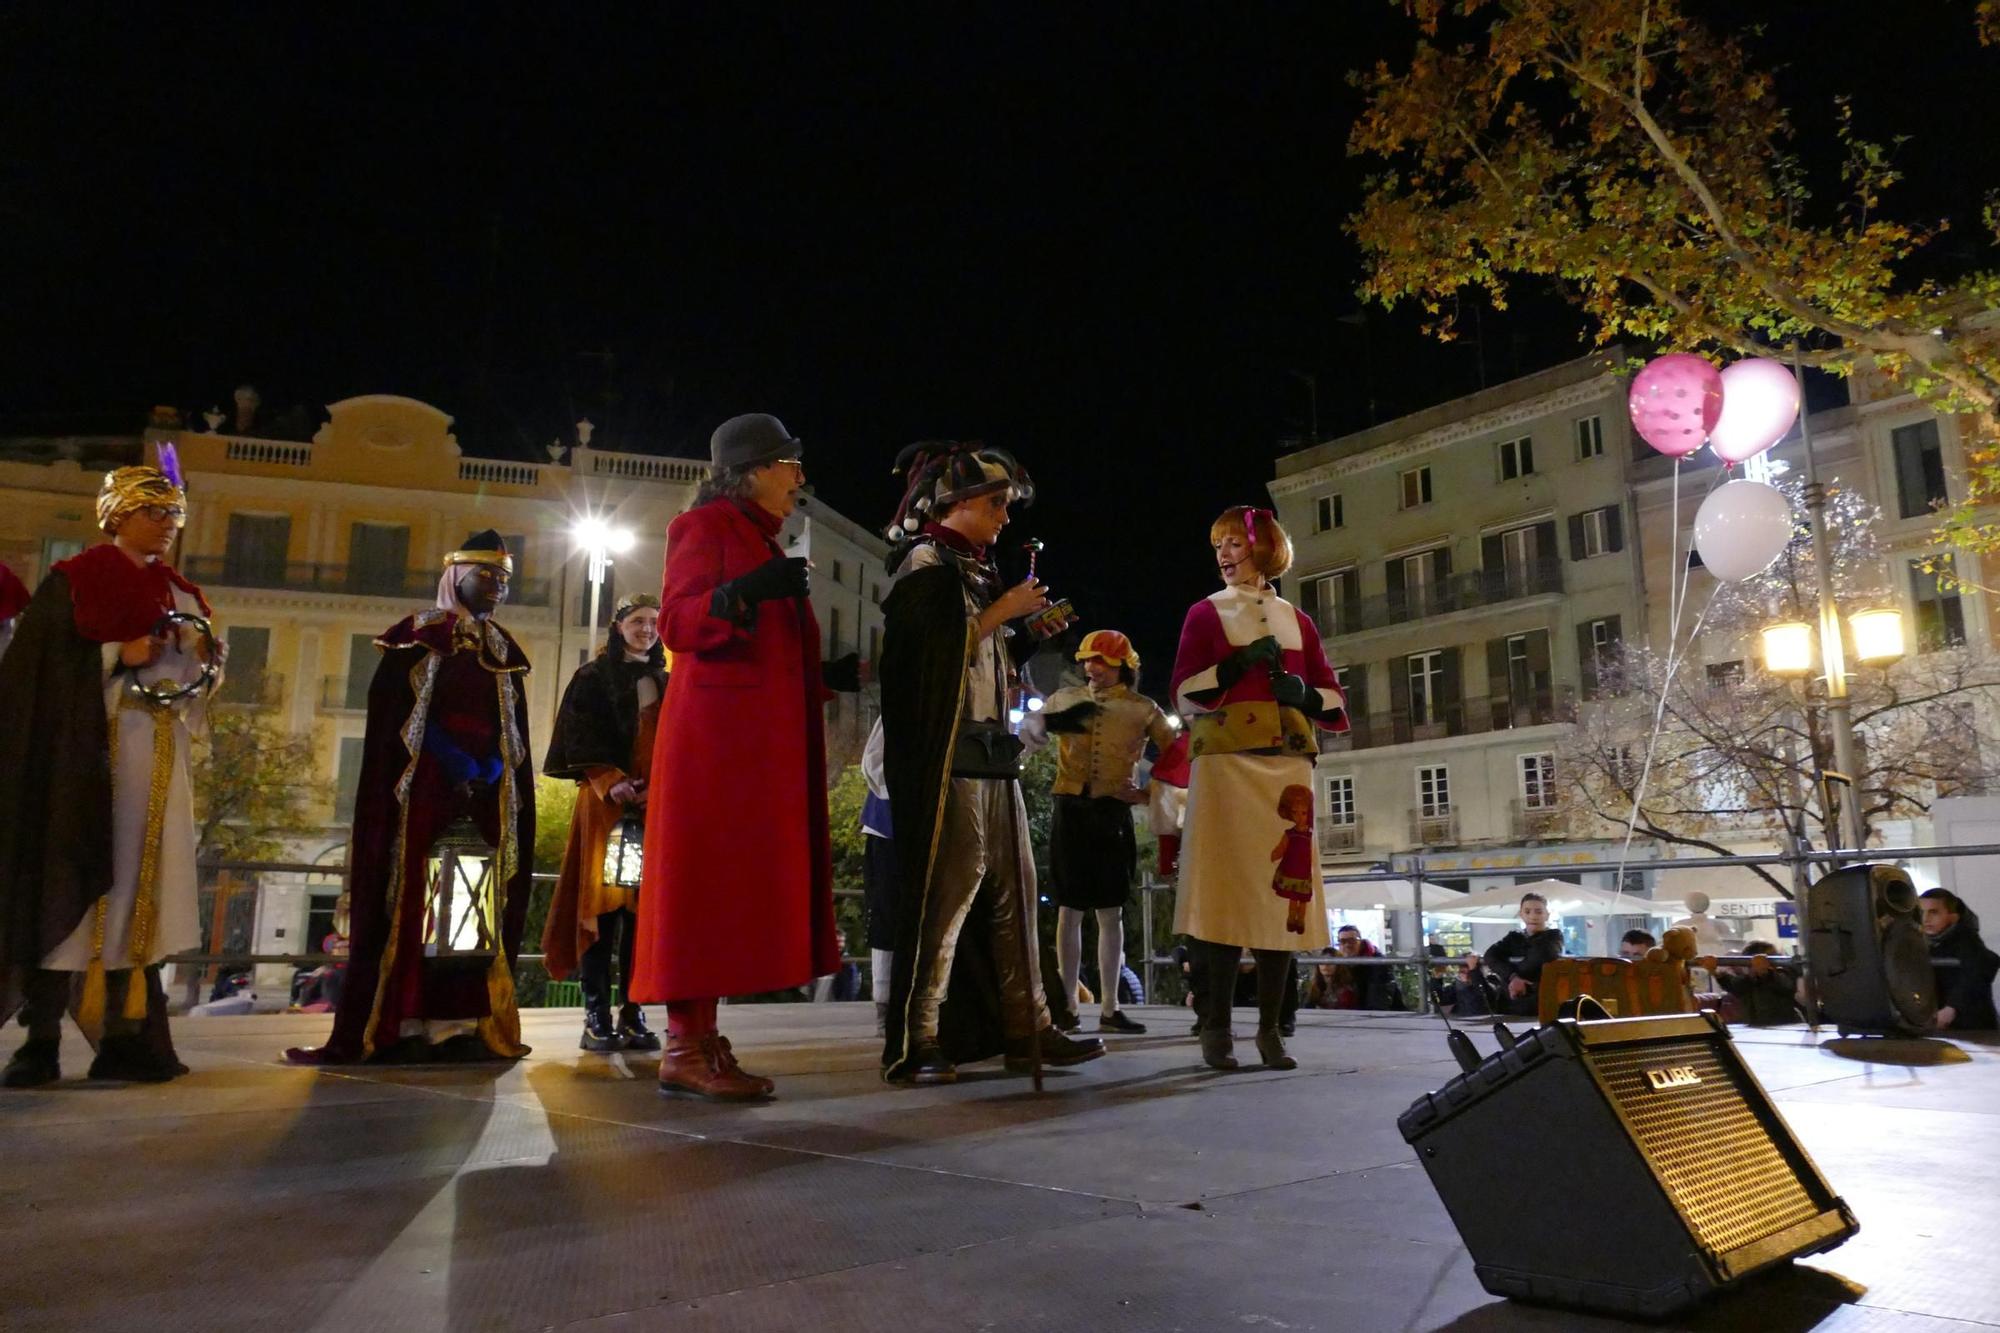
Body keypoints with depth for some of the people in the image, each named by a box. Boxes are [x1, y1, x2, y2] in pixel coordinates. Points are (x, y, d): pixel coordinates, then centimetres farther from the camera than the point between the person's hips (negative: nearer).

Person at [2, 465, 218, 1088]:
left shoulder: (181, 596, 17)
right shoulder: (73, 581, 3)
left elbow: (194, 677, 17)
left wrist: (204, 659, -4)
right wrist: (118, 655, -15)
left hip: (154, 761, 5)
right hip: (82, 754, -4)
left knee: (138, 889, 1)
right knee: (65, 885, -6)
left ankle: (128, 1038, 3)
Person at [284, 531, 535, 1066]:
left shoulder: (506, 652, 17)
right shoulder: (414, 637, 4)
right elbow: (388, 721, -4)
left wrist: (489, 772, -2)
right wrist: (454, 763, -14)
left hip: (490, 798, 4)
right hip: (422, 791, -4)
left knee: (482, 913, -1)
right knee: (407, 906, -8)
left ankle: (472, 1026, 1)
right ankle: (387, 1030, -6)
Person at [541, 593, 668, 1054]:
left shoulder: (667, 684, 19)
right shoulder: (593, 678, 7)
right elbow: (580, 737, -2)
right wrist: (610, 780, -18)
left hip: (657, 804, 4)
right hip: (606, 802, -3)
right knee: (602, 900, -7)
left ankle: (633, 1015, 3)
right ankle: (596, 1016, -3)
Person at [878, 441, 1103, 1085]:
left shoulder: (976, 570, 22)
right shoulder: (926, 563, -3)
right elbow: (936, 651, -15)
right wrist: (1003, 610, -7)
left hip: (992, 753, 9)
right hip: (948, 755, -9)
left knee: (1012, 889, 6)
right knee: (947, 889, -10)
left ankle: (1026, 1029, 11)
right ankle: (914, 1043, -4)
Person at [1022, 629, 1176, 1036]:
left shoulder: (1143, 709, 7)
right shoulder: (1066, 698, 11)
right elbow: (1028, 729, 14)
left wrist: (1147, 793, -5)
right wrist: (1042, 725, -9)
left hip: (1112, 814, 0)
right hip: (1070, 809, 1)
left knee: (1110, 913, 2)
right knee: (1069, 910, 2)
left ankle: (1109, 1009, 7)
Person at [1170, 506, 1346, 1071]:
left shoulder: (1297, 620, 19)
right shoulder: (1206, 613, 10)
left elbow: (1334, 701, 18)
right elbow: (1185, 695, -1)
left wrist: (1305, 694, -3)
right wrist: (1239, 662, -12)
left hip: (1287, 767, 3)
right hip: (1226, 765, -3)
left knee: (1283, 893, -2)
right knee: (1226, 890, -8)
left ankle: (1271, 1028, 6)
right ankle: (1217, 1026, 0)